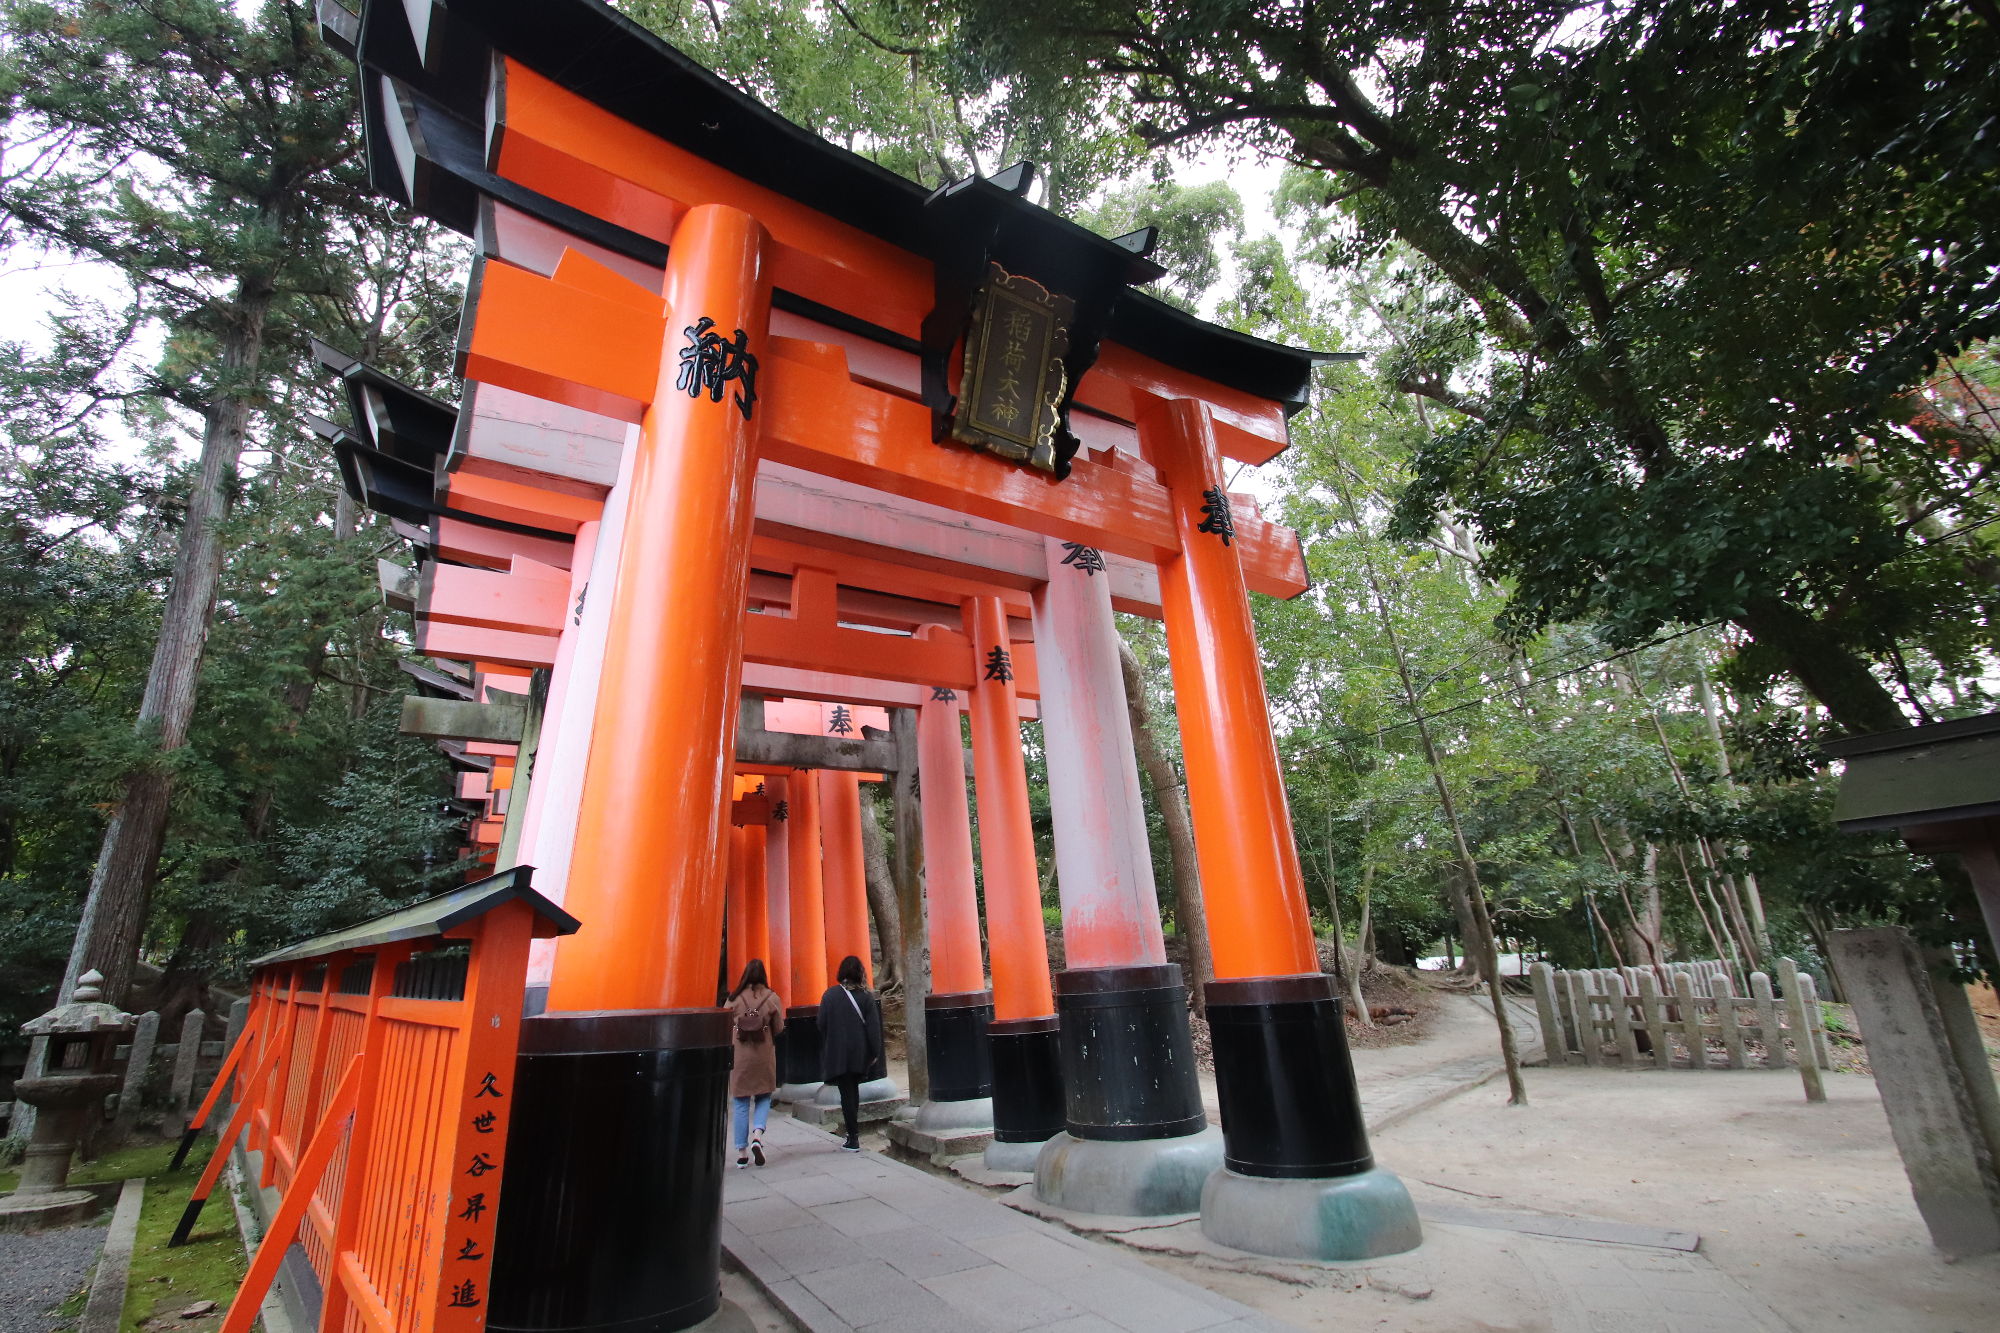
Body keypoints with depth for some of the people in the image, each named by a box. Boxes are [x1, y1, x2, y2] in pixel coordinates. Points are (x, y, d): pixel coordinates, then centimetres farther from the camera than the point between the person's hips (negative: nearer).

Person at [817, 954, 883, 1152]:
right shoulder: (866, 996, -6)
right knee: (853, 1090, 21)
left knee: (847, 1093, 3)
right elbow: (873, 1026, -6)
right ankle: (854, 1131, 28)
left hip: (838, 1054, -2)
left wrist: (828, 1047, 13)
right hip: (860, 1053, 2)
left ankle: (853, 1140, 3)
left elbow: (822, 1024, -2)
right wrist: (875, 1052, 0)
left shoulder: (830, 994, -8)